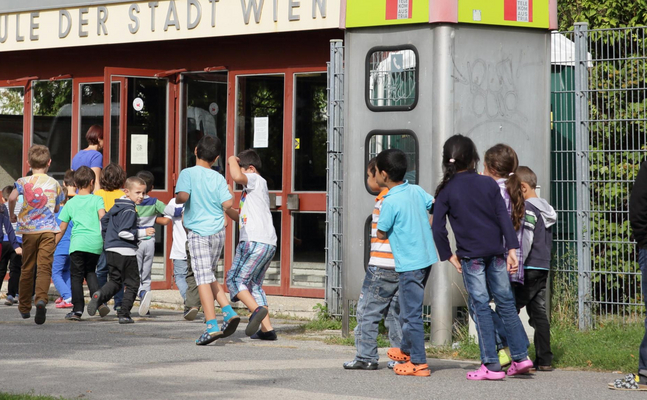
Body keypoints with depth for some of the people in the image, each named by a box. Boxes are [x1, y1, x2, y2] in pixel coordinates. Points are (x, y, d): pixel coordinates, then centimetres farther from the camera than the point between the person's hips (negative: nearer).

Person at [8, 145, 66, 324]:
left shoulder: (23, 181, 0)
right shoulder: (54, 183, 7)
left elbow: (12, 196, -18)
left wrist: (12, 215, -1)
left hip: (29, 230, 1)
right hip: (48, 230, 0)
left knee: (27, 268, 13)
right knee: (44, 267, -7)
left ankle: (24, 307, 23)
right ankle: (41, 300, -31)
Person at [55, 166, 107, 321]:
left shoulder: (70, 203, 12)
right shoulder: (97, 199, 8)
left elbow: (61, 229, 13)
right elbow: (102, 217, -8)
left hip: (77, 243, -1)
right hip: (95, 243, 1)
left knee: (76, 275, 5)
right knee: (90, 271, 20)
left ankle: (77, 310, -1)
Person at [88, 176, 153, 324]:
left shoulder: (117, 206, 12)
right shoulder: (129, 210, -16)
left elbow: (103, 220, 24)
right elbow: (123, 232, -22)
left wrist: (106, 238, 35)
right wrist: (143, 232, -18)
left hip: (111, 250, 8)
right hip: (126, 251, -8)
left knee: (115, 281, 18)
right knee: (132, 284, 5)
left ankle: (100, 295, -12)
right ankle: (124, 314, 1)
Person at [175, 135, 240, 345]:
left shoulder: (188, 173, -5)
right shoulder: (219, 178, 4)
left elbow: (182, 196, -20)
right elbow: (227, 204, -4)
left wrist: (176, 198, 3)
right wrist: (229, 193, 17)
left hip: (198, 232, -4)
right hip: (218, 232, 4)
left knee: (203, 278, -7)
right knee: (210, 276, 20)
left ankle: (212, 326, -14)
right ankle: (229, 312, 7)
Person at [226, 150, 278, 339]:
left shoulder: (257, 180, -2)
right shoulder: (250, 190, 27)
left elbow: (237, 176, -24)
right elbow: (241, 217, 33)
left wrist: (232, 160, -6)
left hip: (255, 243, -10)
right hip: (267, 245, 10)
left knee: (235, 279, -7)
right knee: (254, 284, 14)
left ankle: (257, 309, -25)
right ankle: (267, 329, 9)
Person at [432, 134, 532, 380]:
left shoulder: (446, 191, -3)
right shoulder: (489, 184, 4)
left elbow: (438, 228, -6)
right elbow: (504, 217, -1)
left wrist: (450, 256, 3)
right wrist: (512, 249, -1)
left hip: (471, 255, -3)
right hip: (496, 251, 3)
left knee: (480, 306, 1)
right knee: (506, 302, 12)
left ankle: (491, 365, -1)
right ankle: (520, 356, 11)